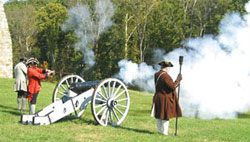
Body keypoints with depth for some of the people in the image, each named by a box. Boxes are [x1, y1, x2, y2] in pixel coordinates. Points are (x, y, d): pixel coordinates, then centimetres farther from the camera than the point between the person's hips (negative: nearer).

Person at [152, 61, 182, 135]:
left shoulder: (156, 75, 5)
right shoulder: (165, 76, -21)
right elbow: (173, 86, -22)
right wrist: (178, 80, -10)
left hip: (158, 98, 8)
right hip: (166, 99, -8)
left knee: (159, 116, 14)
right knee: (166, 117, -1)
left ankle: (160, 132, 22)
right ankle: (165, 132, 2)